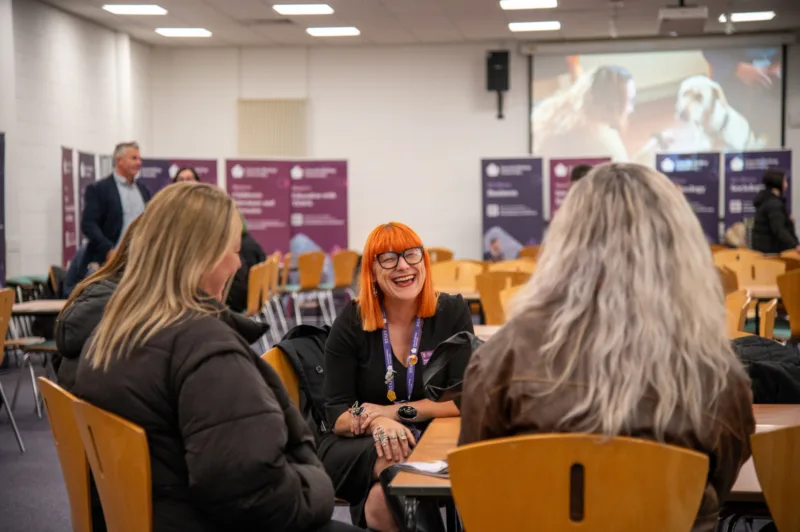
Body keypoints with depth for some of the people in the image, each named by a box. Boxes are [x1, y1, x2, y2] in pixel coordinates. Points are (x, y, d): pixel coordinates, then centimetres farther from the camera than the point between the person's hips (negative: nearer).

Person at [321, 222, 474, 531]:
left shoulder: (452, 312, -1)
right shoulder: (351, 323, -2)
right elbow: (337, 413, -6)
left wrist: (395, 411, -14)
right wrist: (379, 424, -28)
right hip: (356, 447, 0)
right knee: (395, 463, -35)